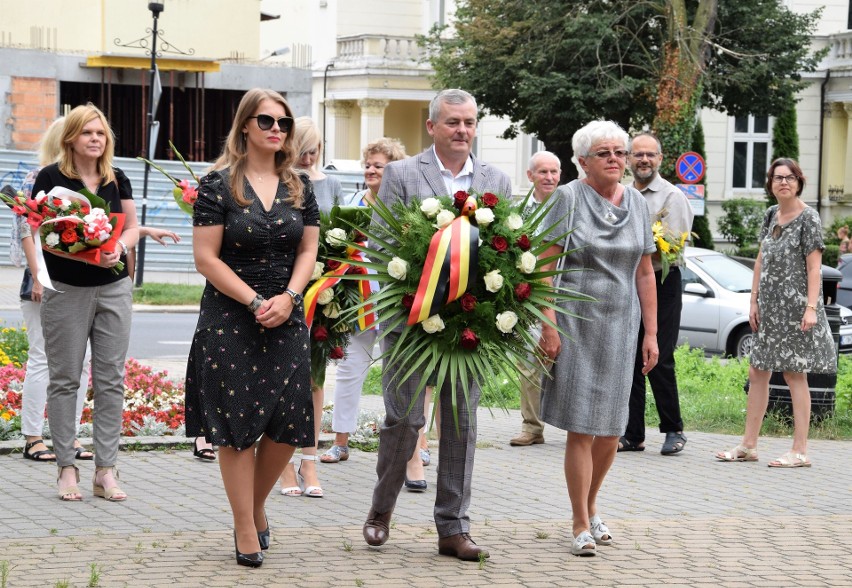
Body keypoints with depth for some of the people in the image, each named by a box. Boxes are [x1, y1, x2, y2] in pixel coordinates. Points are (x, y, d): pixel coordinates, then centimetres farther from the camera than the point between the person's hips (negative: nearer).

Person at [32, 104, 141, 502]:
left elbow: (132, 227, 13)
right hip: (66, 290, -4)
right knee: (65, 379, 1)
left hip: (114, 288, 4)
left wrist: (119, 248, -10)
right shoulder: (51, 178, -3)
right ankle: (66, 468, 7)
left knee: (111, 379, 2)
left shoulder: (117, 180, 8)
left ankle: (105, 470, 6)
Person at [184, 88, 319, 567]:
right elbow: (206, 258, -9)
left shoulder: (299, 186, 9)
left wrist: (287, 298, -9)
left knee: (287, 426, -1)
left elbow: (308, 250, 8)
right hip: (230, 320, -4)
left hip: (286, 320, 4)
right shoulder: (219, 184, -5)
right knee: (237, 425, -2)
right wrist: (255, 301, -14)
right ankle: (247, 533, 6)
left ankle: (256, 506, 23)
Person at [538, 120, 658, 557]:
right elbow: (545, 266, -8)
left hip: (620, 326, 4)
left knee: (610, 431, 7)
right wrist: (549, 325, -15)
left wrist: (650, 333, 8)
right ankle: (581, 525, 4)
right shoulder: (568, 199, -5)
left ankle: (591, 507, 30)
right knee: (581, 428, -5)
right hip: (576, 322, -4)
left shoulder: (637, 204, 9)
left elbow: (645, 274, 11)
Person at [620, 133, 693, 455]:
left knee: (660, 360, -6)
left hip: (661, 283, -5)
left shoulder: (672, 196, -3)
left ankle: (673, 430, 7)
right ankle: (633, 434, 10)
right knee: (630, 359, 5)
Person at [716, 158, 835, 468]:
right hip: (770, 308, 7)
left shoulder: (808, 218, -7)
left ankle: (800, 451, -2)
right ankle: (748, 445, 16)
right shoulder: (771, 215, 13)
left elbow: (814, 267, -12)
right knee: (757, 373, 9)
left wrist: (811, 308, -19)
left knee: (794, 373, -5)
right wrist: (754, 302, 10)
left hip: (796, 307, -7)